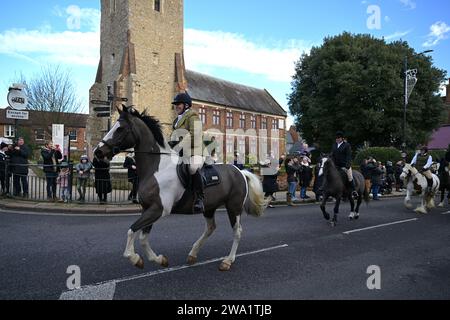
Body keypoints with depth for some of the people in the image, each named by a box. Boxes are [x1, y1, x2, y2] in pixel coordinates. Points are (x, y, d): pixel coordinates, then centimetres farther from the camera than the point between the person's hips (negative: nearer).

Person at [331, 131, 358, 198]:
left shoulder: (347, 145, -4)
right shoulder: (334, 145, 12)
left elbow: (348, 156, -10)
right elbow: (332, 156, 12)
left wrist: (347, 165, -19)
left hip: (345, 165, -5)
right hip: (336, 165, 5)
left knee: (350, 178, -3)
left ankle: (354, 191, 8)